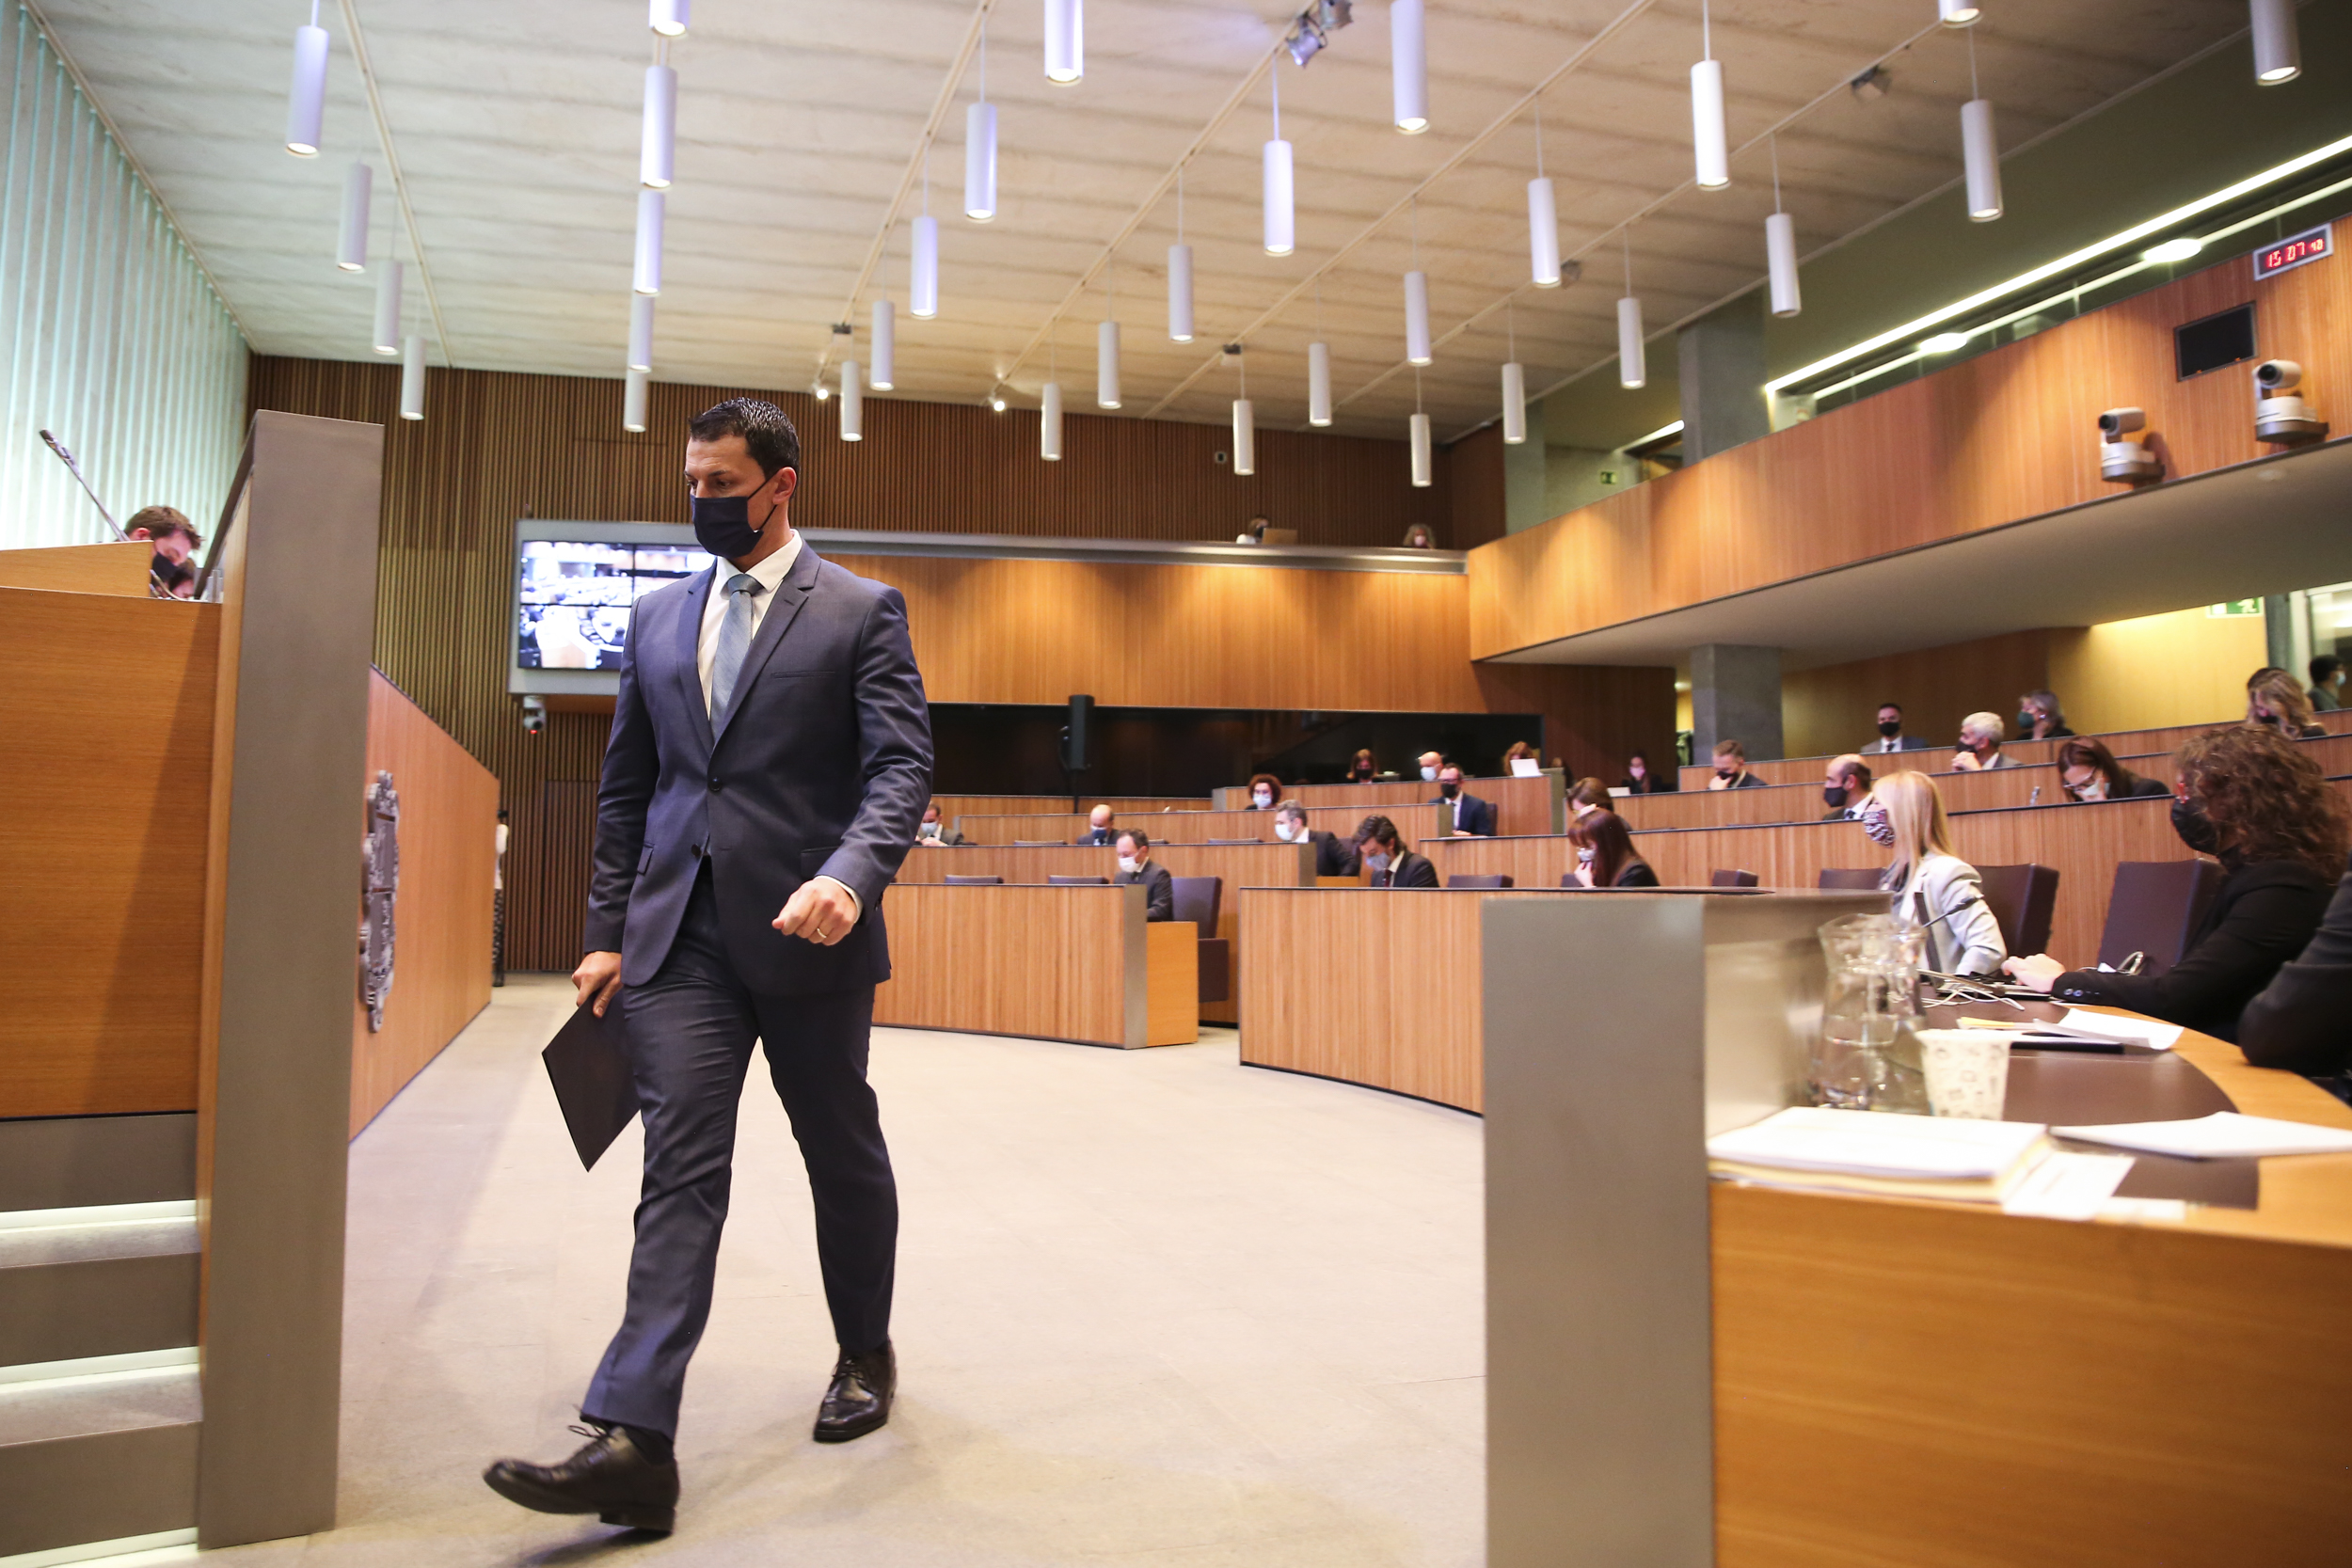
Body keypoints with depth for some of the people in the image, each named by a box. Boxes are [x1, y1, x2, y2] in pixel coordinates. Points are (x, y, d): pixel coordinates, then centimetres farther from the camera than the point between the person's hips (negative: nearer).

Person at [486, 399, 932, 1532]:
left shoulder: (860, 612, -1)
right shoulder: (657, 618, 13)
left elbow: (902, 766, -10)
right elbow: (625, 788, 15)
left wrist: (851, 876, -28)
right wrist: (608, 931, 10)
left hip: (807, 933, -3)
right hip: (681, 938, 3)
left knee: (843, 1156, 13)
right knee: (680, 1170, -3)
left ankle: (865, 1355, 34)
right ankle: (633, 1443, -4)